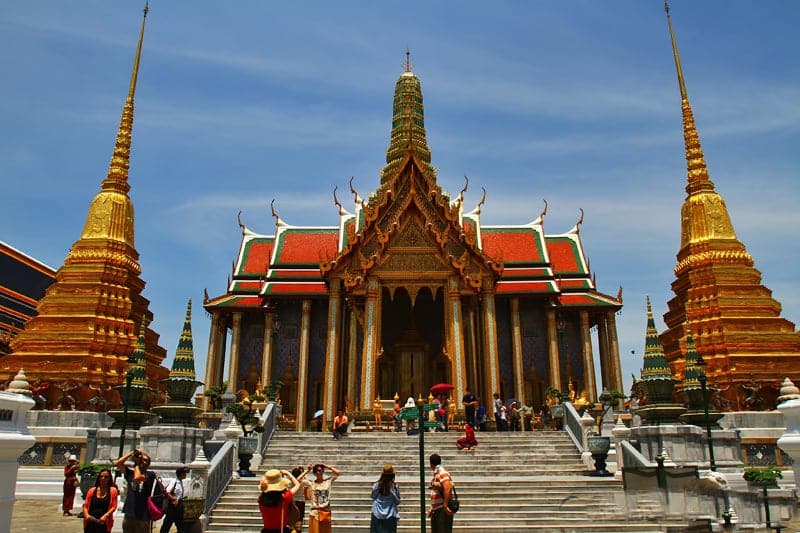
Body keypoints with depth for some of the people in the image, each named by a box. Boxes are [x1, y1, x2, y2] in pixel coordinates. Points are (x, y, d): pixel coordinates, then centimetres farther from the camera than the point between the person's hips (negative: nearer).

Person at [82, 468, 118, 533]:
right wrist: (86, 515, -8)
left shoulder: (113, 491, 4)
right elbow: (85, 505, 11)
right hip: (91, 522, 2)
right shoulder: (92, 490, 10)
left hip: (104, 523, -2)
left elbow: (114, 506, 0)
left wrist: (105, 516, -14)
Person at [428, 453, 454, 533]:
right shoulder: (436, 473, 15)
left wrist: (445, 505, -24)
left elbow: (447, 488, -25)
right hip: (436, 510, 10)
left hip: (443, 511, -10)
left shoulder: (442, 473, -14)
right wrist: (432, 508, 20)